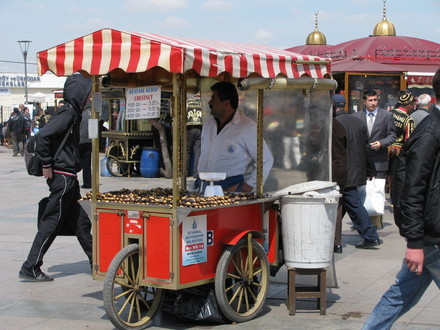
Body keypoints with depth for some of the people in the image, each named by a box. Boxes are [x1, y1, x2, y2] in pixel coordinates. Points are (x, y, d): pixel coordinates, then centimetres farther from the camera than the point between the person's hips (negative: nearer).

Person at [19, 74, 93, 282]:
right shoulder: (68, 113, -15)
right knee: (51, 223, -5)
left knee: (81, 222, 15)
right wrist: (46, 165, -20)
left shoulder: (73, 113, 14)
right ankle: (30, 269, 1)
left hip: (68, 178, 10)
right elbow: (43, 135, -26)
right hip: (62, 177, -10)